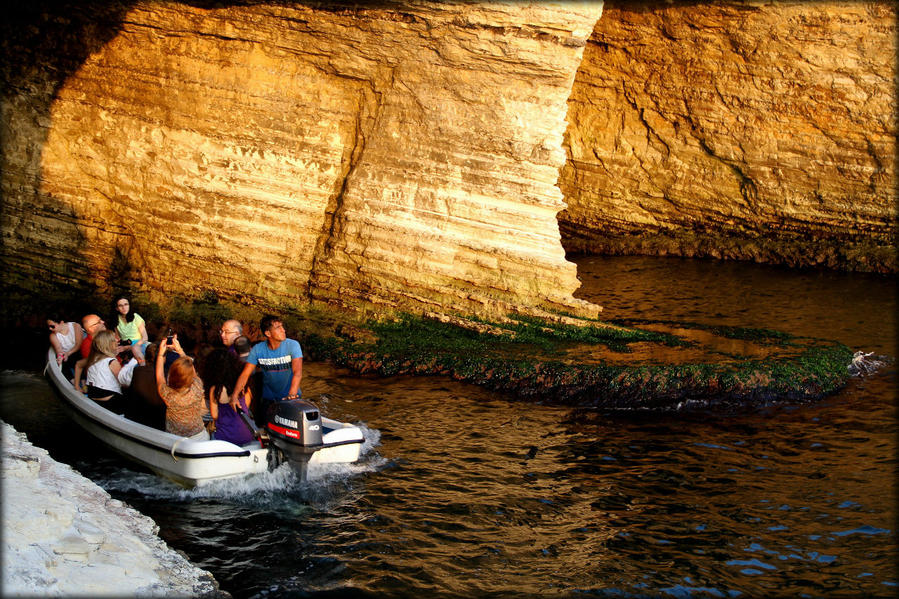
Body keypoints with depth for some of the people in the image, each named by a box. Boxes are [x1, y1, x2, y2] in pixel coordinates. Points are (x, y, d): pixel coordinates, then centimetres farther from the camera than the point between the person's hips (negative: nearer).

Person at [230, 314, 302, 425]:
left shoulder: (293, 345, -14)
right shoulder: (257, 349, -6)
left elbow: (297, 373, -25)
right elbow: (245, 374, -7)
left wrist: (292, 394, -41)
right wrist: (234, 396, -21)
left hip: (290, 397, -2)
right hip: (269, 398, 2)